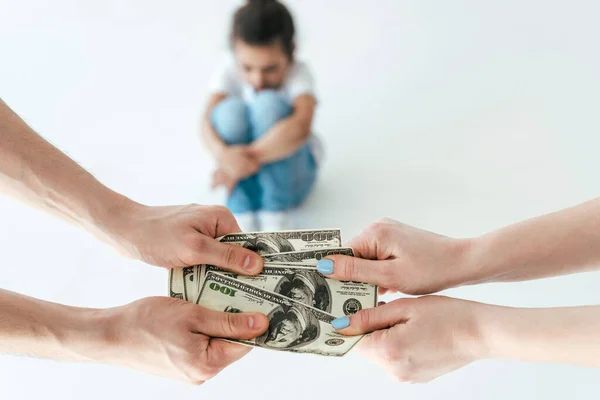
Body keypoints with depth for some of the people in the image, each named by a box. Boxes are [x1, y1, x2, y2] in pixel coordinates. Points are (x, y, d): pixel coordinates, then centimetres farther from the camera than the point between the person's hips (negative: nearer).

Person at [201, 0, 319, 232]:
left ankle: (276, 213, -26)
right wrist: (223, 154, -49)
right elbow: (208, 123, -28)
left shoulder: (298, 73, -20)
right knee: (231, 109, -28)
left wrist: (250, 156, -44)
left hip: (289, 171, -2)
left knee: (268, 104, -30)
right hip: (246, 177, 2)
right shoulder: (230, 72, -13)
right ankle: (242, 214, -26)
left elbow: (300, 127, -39)